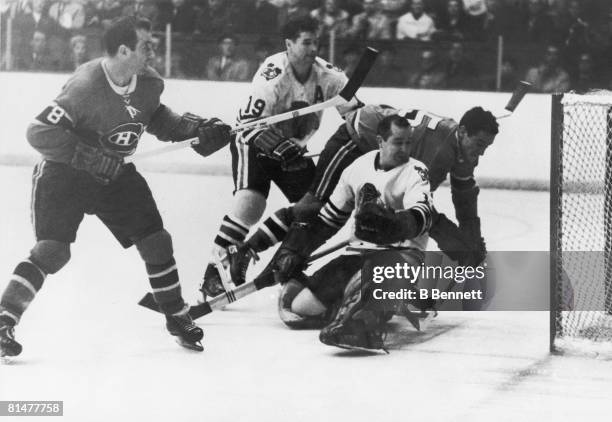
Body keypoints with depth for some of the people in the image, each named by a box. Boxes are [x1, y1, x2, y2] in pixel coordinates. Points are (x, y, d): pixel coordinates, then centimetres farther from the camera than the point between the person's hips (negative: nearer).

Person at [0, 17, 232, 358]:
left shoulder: (149, 84, -6)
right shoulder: (86, 86, -29)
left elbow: (155, 116, 17)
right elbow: (40, 133, -29)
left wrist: (196, 130, 4)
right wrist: (89, 156, -32)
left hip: (116, 175, 6)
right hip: (64, 174, -6)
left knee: (156, 241, 3)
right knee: (53, 250, -20)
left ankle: (178, 319, 21)